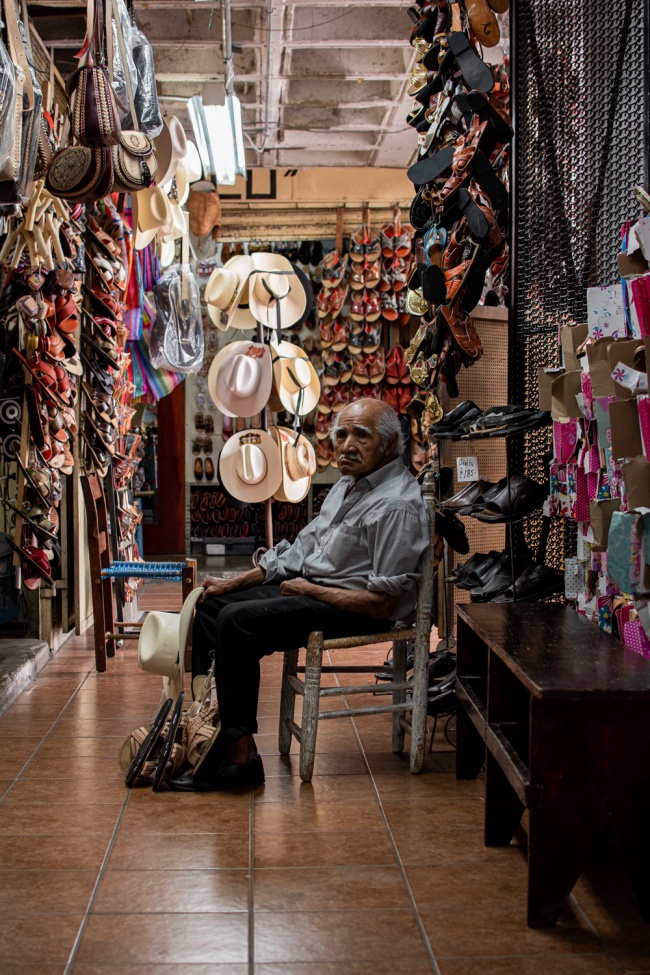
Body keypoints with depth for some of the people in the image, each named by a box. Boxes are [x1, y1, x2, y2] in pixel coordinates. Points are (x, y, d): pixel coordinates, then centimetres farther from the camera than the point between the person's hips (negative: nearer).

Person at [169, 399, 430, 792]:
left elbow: (384, 601, -22)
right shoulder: (348, 486, 13)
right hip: (309, 586, 10)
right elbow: (300, 549, 19)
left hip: (354, 608, -10)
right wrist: (234, 583, 12)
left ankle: (239, 753, -18)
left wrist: (309, 590, -13)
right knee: (213, 606, 4)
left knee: (237, 621, -24)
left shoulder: (398, 505, -19)